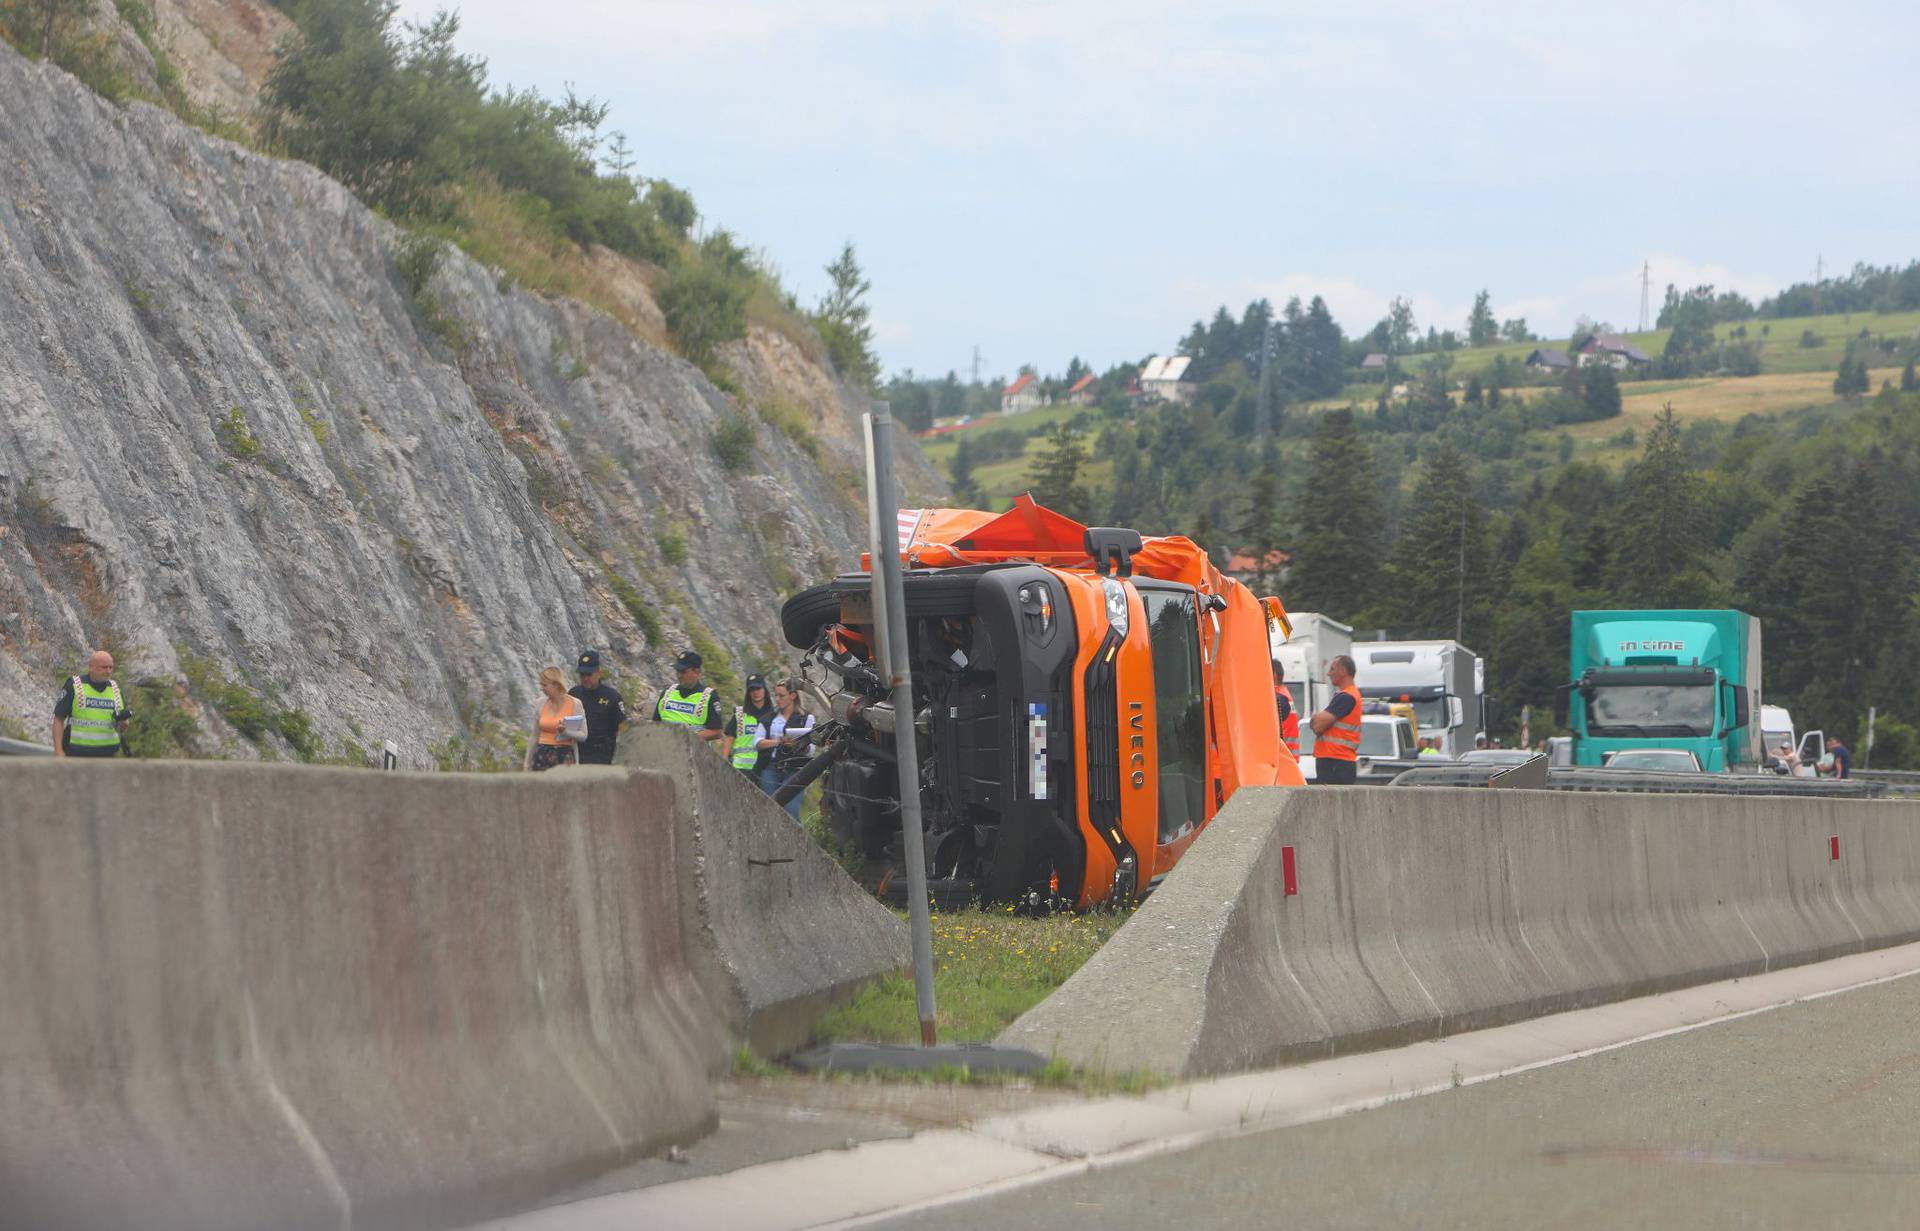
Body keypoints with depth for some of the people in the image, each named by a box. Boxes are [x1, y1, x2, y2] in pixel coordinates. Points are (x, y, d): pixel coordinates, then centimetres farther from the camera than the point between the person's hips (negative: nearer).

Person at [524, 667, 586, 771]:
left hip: (564, 755, -3)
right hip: (543, 755, 3)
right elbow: (534, 738, 15)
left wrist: (565, 732, -21)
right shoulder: (541, 704, 8)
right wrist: (528, 763, 15)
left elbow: (583, 735, -2)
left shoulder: (574, 704, -3)